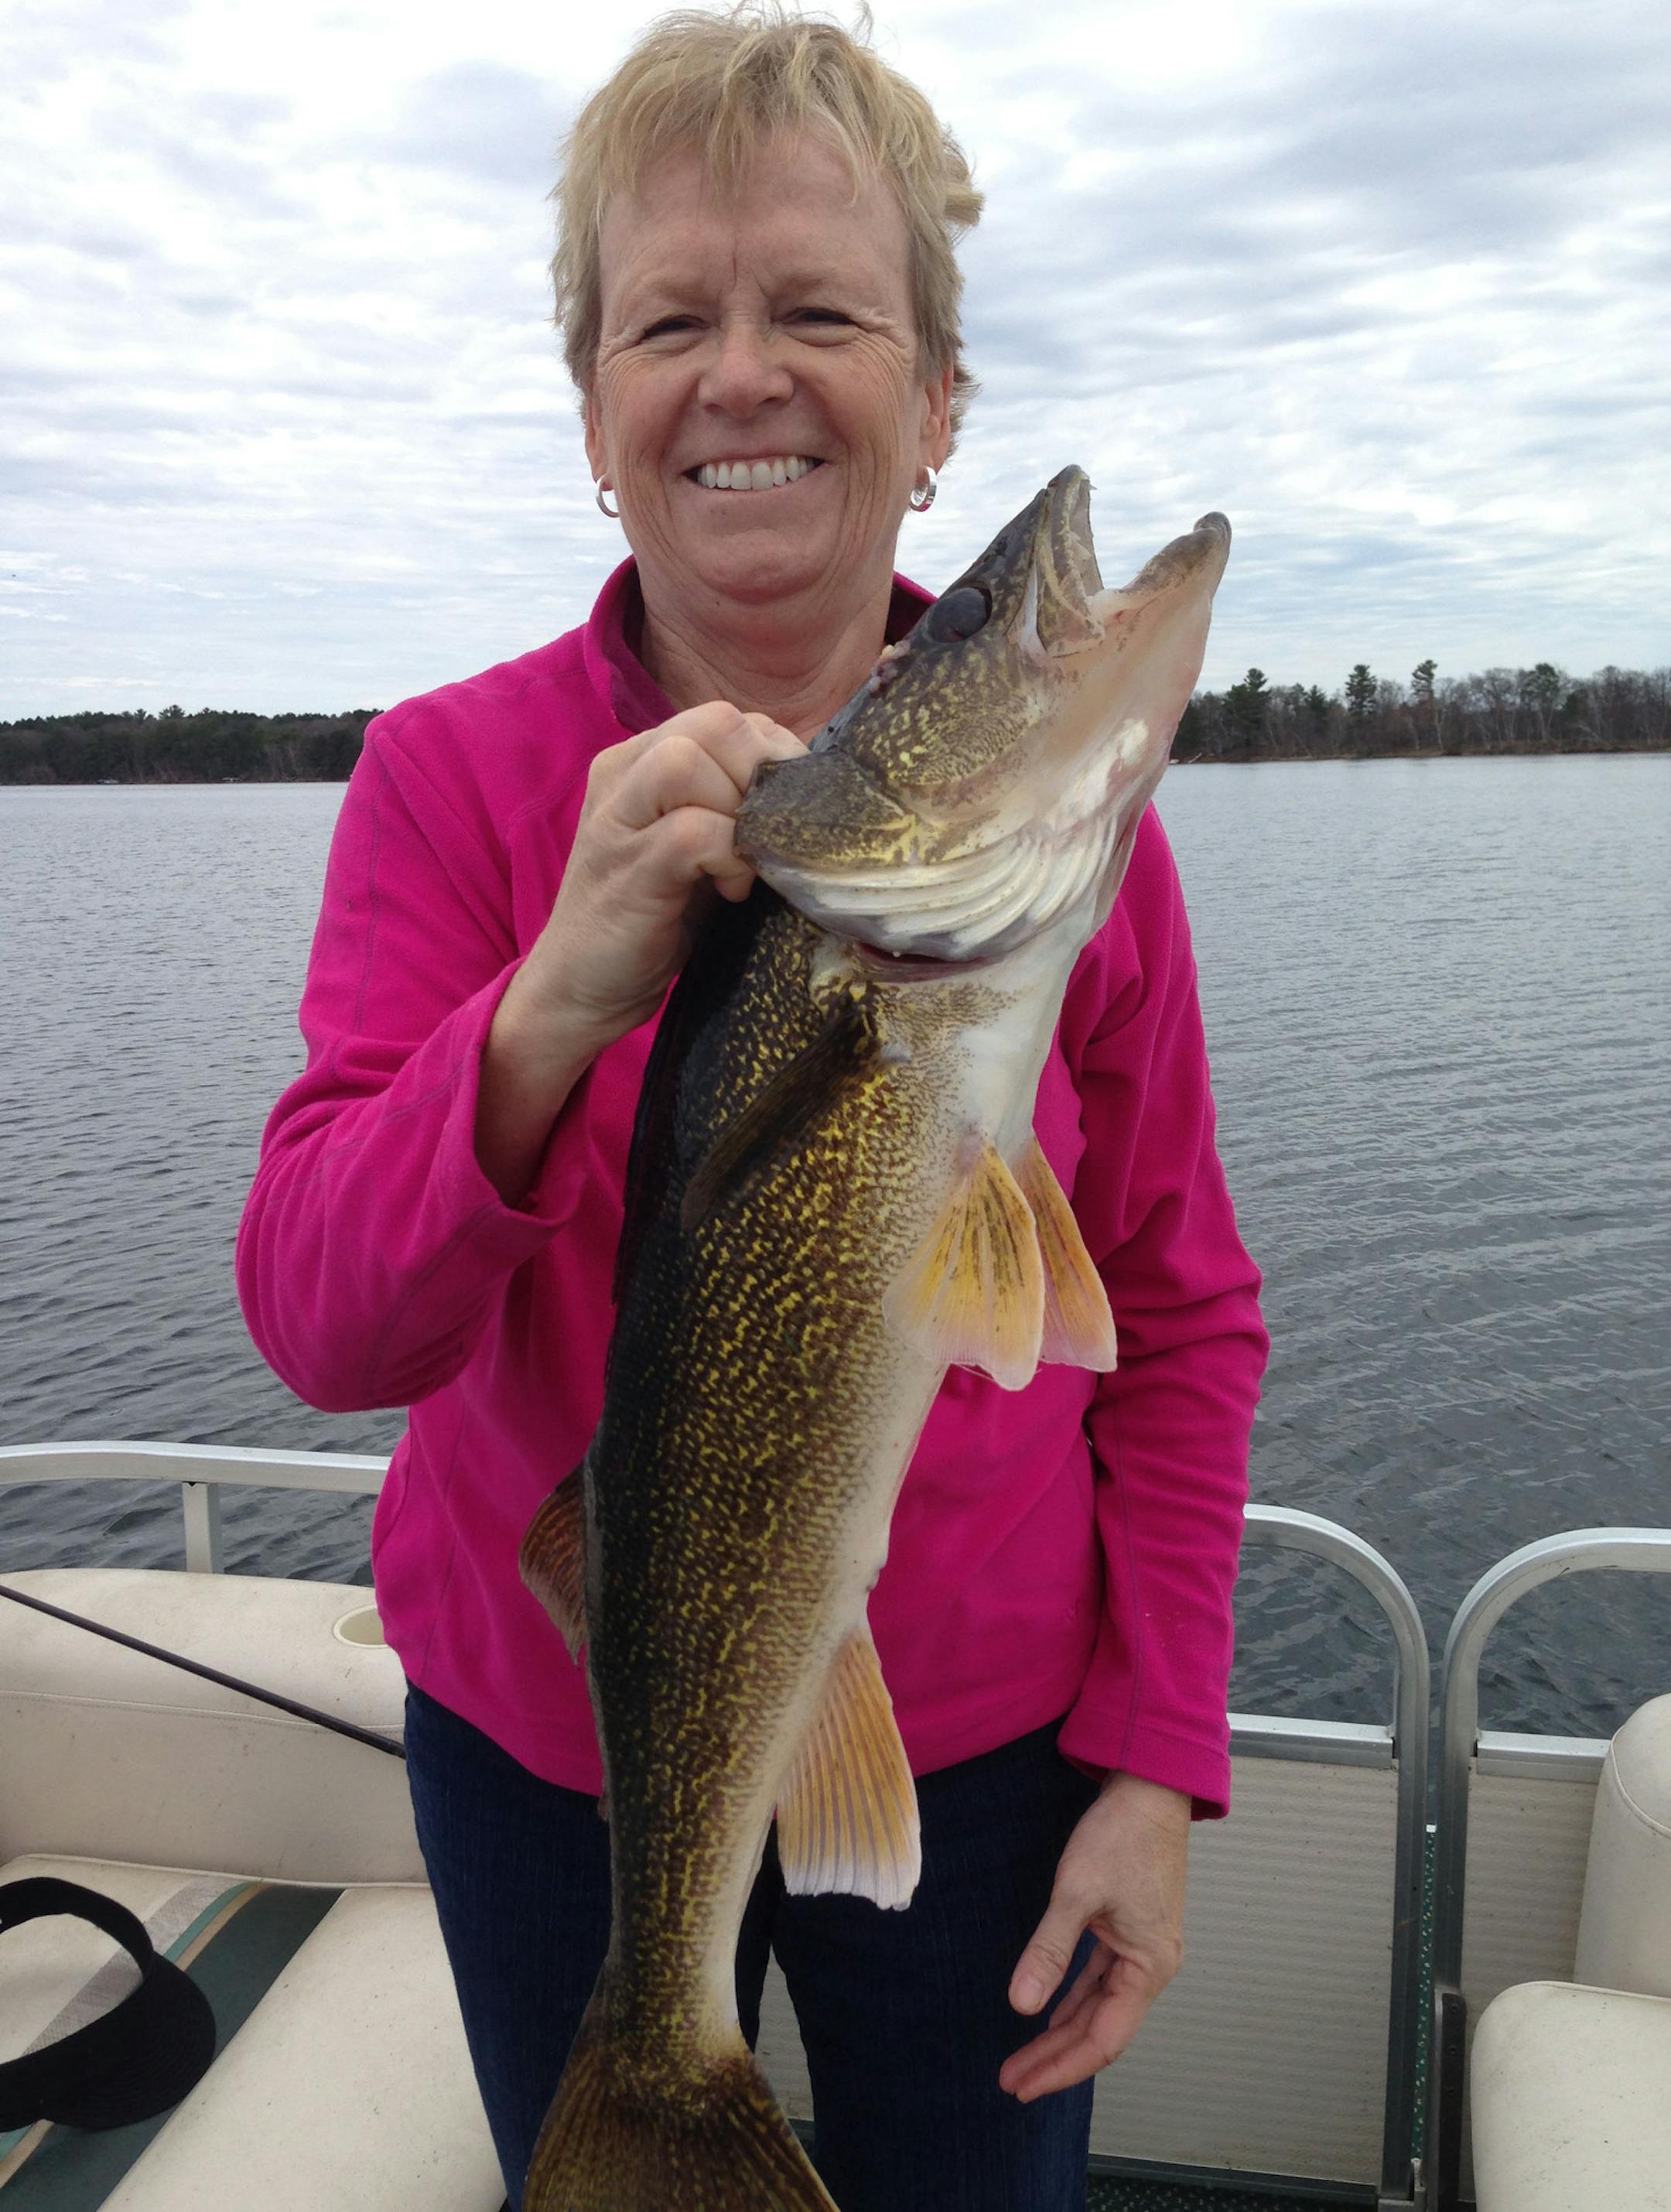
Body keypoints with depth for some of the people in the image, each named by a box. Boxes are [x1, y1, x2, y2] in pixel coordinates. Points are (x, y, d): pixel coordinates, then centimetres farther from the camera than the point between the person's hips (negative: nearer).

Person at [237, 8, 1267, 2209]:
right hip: (541, 1758, 1)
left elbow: (1180, 1324, -3)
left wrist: (1158, 1762, -5)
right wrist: (558, 1004, -37)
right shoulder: (450, 773, -10)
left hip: (972, 1760, 1)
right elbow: (323, 1325, -20)